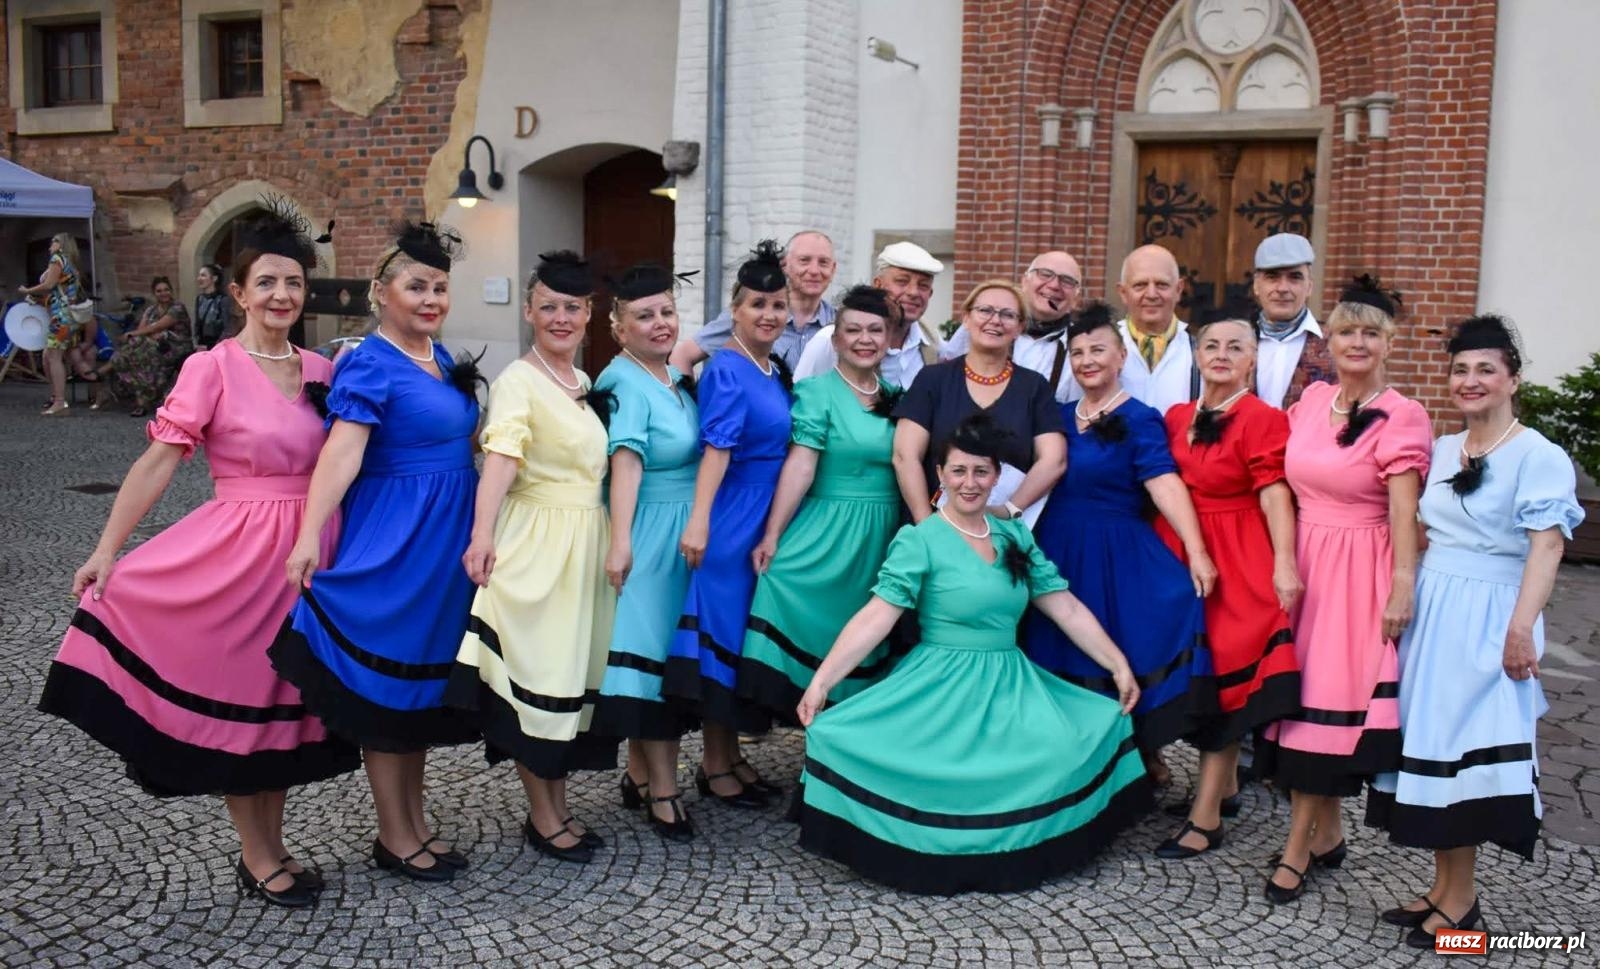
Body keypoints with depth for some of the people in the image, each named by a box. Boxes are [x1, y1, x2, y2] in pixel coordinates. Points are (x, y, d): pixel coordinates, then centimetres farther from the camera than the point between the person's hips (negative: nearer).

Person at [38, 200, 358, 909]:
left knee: (284, 694, 13)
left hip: (308, 550, 5)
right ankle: (256, 858, 19)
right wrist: (107, 551, -16)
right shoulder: (212, 369, -7)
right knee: (234, 698, 4)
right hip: (238, 553, -4)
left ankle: (273, 846, 27)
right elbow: (158, 460, -12)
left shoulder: (321, 370, 7)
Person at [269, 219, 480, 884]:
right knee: (385, 683, 3)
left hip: (447, 538, 8)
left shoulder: (441, 358, 11)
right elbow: (341, 453, -23)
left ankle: (416, 822, 28)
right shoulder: (370, 365, -12)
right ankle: (394, 837, 15)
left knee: (426, 680, 15)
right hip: (393, 538, -8)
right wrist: (309, 537, -33)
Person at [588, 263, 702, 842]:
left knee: (670, 650, 13)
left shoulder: (676, 379, 12)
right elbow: (626, 462, -27)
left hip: (684, 532, 9)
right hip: (648, 534, -9)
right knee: (650, 649, -3)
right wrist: (620, 542, -36)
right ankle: (663, 791, 6)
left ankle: (638, 774, 25)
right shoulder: (625, 383, -14)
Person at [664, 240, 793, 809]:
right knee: (723, 630, 0)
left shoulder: (776, 372, 12)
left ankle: (731, 755, 26)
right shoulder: (727, 370, -13)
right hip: (731, 521, -8)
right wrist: (698, 522, -33)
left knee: (749, 633, 14)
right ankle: (714, 766, 13)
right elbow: (717, 448, -24)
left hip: (766, 523, 9)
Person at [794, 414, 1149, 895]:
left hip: (1011, 687, 5)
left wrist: (1119, 666, 8)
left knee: (1081, 738, -14)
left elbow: (1067, 608, 12)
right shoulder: (919, 540, -7)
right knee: (940, 771, -28)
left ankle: (1014, 850, 2)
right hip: (942, 689, -5)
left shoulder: (1015, 536, 10)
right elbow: (875, 617, -15)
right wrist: (820, 681, -24)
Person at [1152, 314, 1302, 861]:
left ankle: (1206, 816, 2)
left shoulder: (1262, 419, -8)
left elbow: (1274, 492, -16)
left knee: (1222, 671, -4)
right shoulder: (1176, 417, 10)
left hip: (1235, 560, -6)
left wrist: (1284, 563, -26)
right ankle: (1225, 785, 30)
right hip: (1178, 553, 7)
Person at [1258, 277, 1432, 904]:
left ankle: (1297, 847, 6)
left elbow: (1403, 512, -13)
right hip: (1303, 561, 6)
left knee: (1330, 699, -3)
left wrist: (1402, 588, -17)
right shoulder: (1311, 400, 9)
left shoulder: (1402, 417, -8)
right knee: (1301, 689, 9)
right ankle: (1327, 833, 23)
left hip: (1358, 570, -6)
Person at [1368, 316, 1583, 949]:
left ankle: (1461, 900, 9)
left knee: (1470, 751, -4)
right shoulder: (1441, 450, 12)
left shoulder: (1539, 456, -9)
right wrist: (1408, 601, 13)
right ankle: (1445, 887, 20)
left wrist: (1521, 627, -25)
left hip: (1486, 618, -7)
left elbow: (1546, 546, -16)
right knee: (1432, 745, 9)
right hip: (1431, 610, 7)